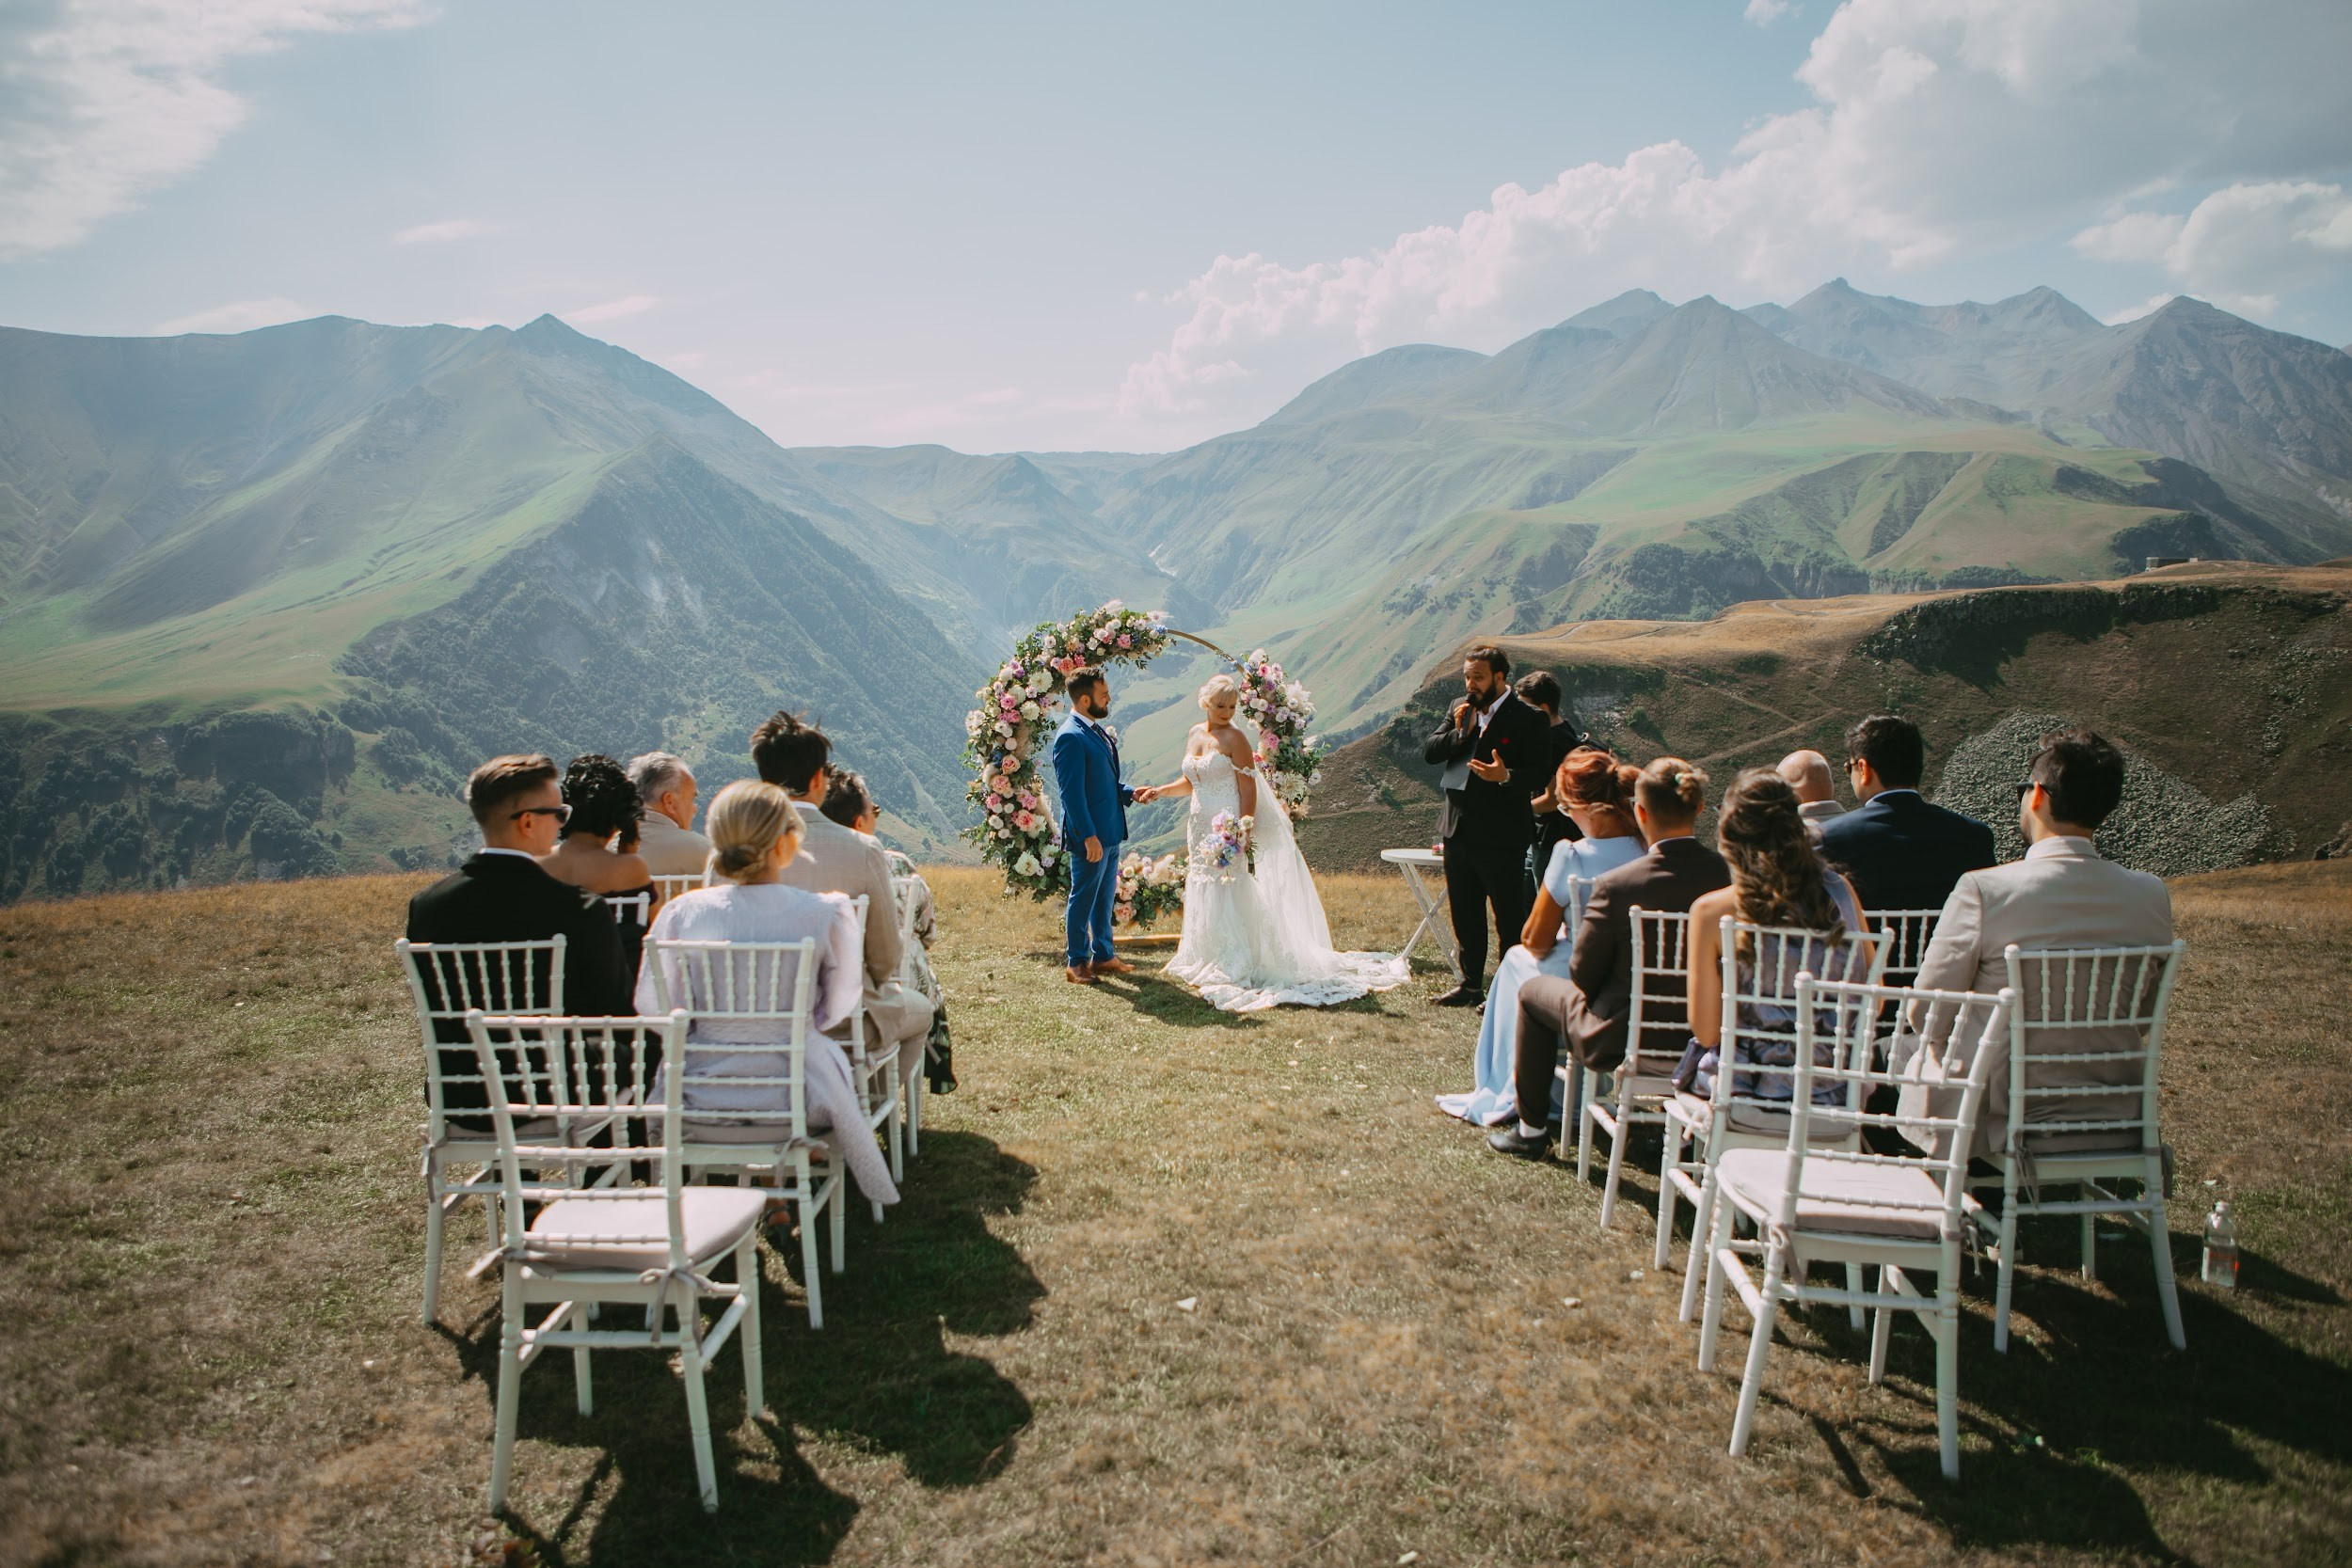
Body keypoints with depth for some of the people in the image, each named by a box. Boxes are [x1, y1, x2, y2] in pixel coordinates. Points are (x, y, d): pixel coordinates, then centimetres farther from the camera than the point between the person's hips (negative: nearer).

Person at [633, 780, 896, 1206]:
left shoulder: (682, 912, -11)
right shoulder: (827, 913, -15)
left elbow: (653, 1007, -1)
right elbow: (836, 1009, -2)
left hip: (701, 1100, 2)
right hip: (795, 1099, -2)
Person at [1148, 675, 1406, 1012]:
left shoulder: (1234, 737, -10)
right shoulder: (1194, 734, 11)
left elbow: (1248, 787, -14)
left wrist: (1242, 831, -21)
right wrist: (1160, 792, 5)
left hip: (1228, 827, -7)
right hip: (1202, 828, 7)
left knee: (1230, 893, -6)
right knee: (1204, 896, 11)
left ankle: (1236, 967, 0)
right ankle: (1209, 962, 21)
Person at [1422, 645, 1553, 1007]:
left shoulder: (1528, 720, -8)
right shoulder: (1460, 709, 11)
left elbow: (1541, 776, -13)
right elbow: (1429, 752, 6)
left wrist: (1507, 776, -31)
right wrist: (1459, 733, -10)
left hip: (1501, 837, -7)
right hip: (1458, 832, 7)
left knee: (1510, 917, 0)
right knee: (1465, 915, 16)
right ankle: (1471, 984, 28)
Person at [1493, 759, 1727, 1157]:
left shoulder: (1617, 885, -25)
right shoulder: (1728, 875, -13)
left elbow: (1583, 975, -14)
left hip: (1620, 1042, -5)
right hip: (1703, 1039, 5)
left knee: (1533, 991, 22)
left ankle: (1530, 1127, 30)